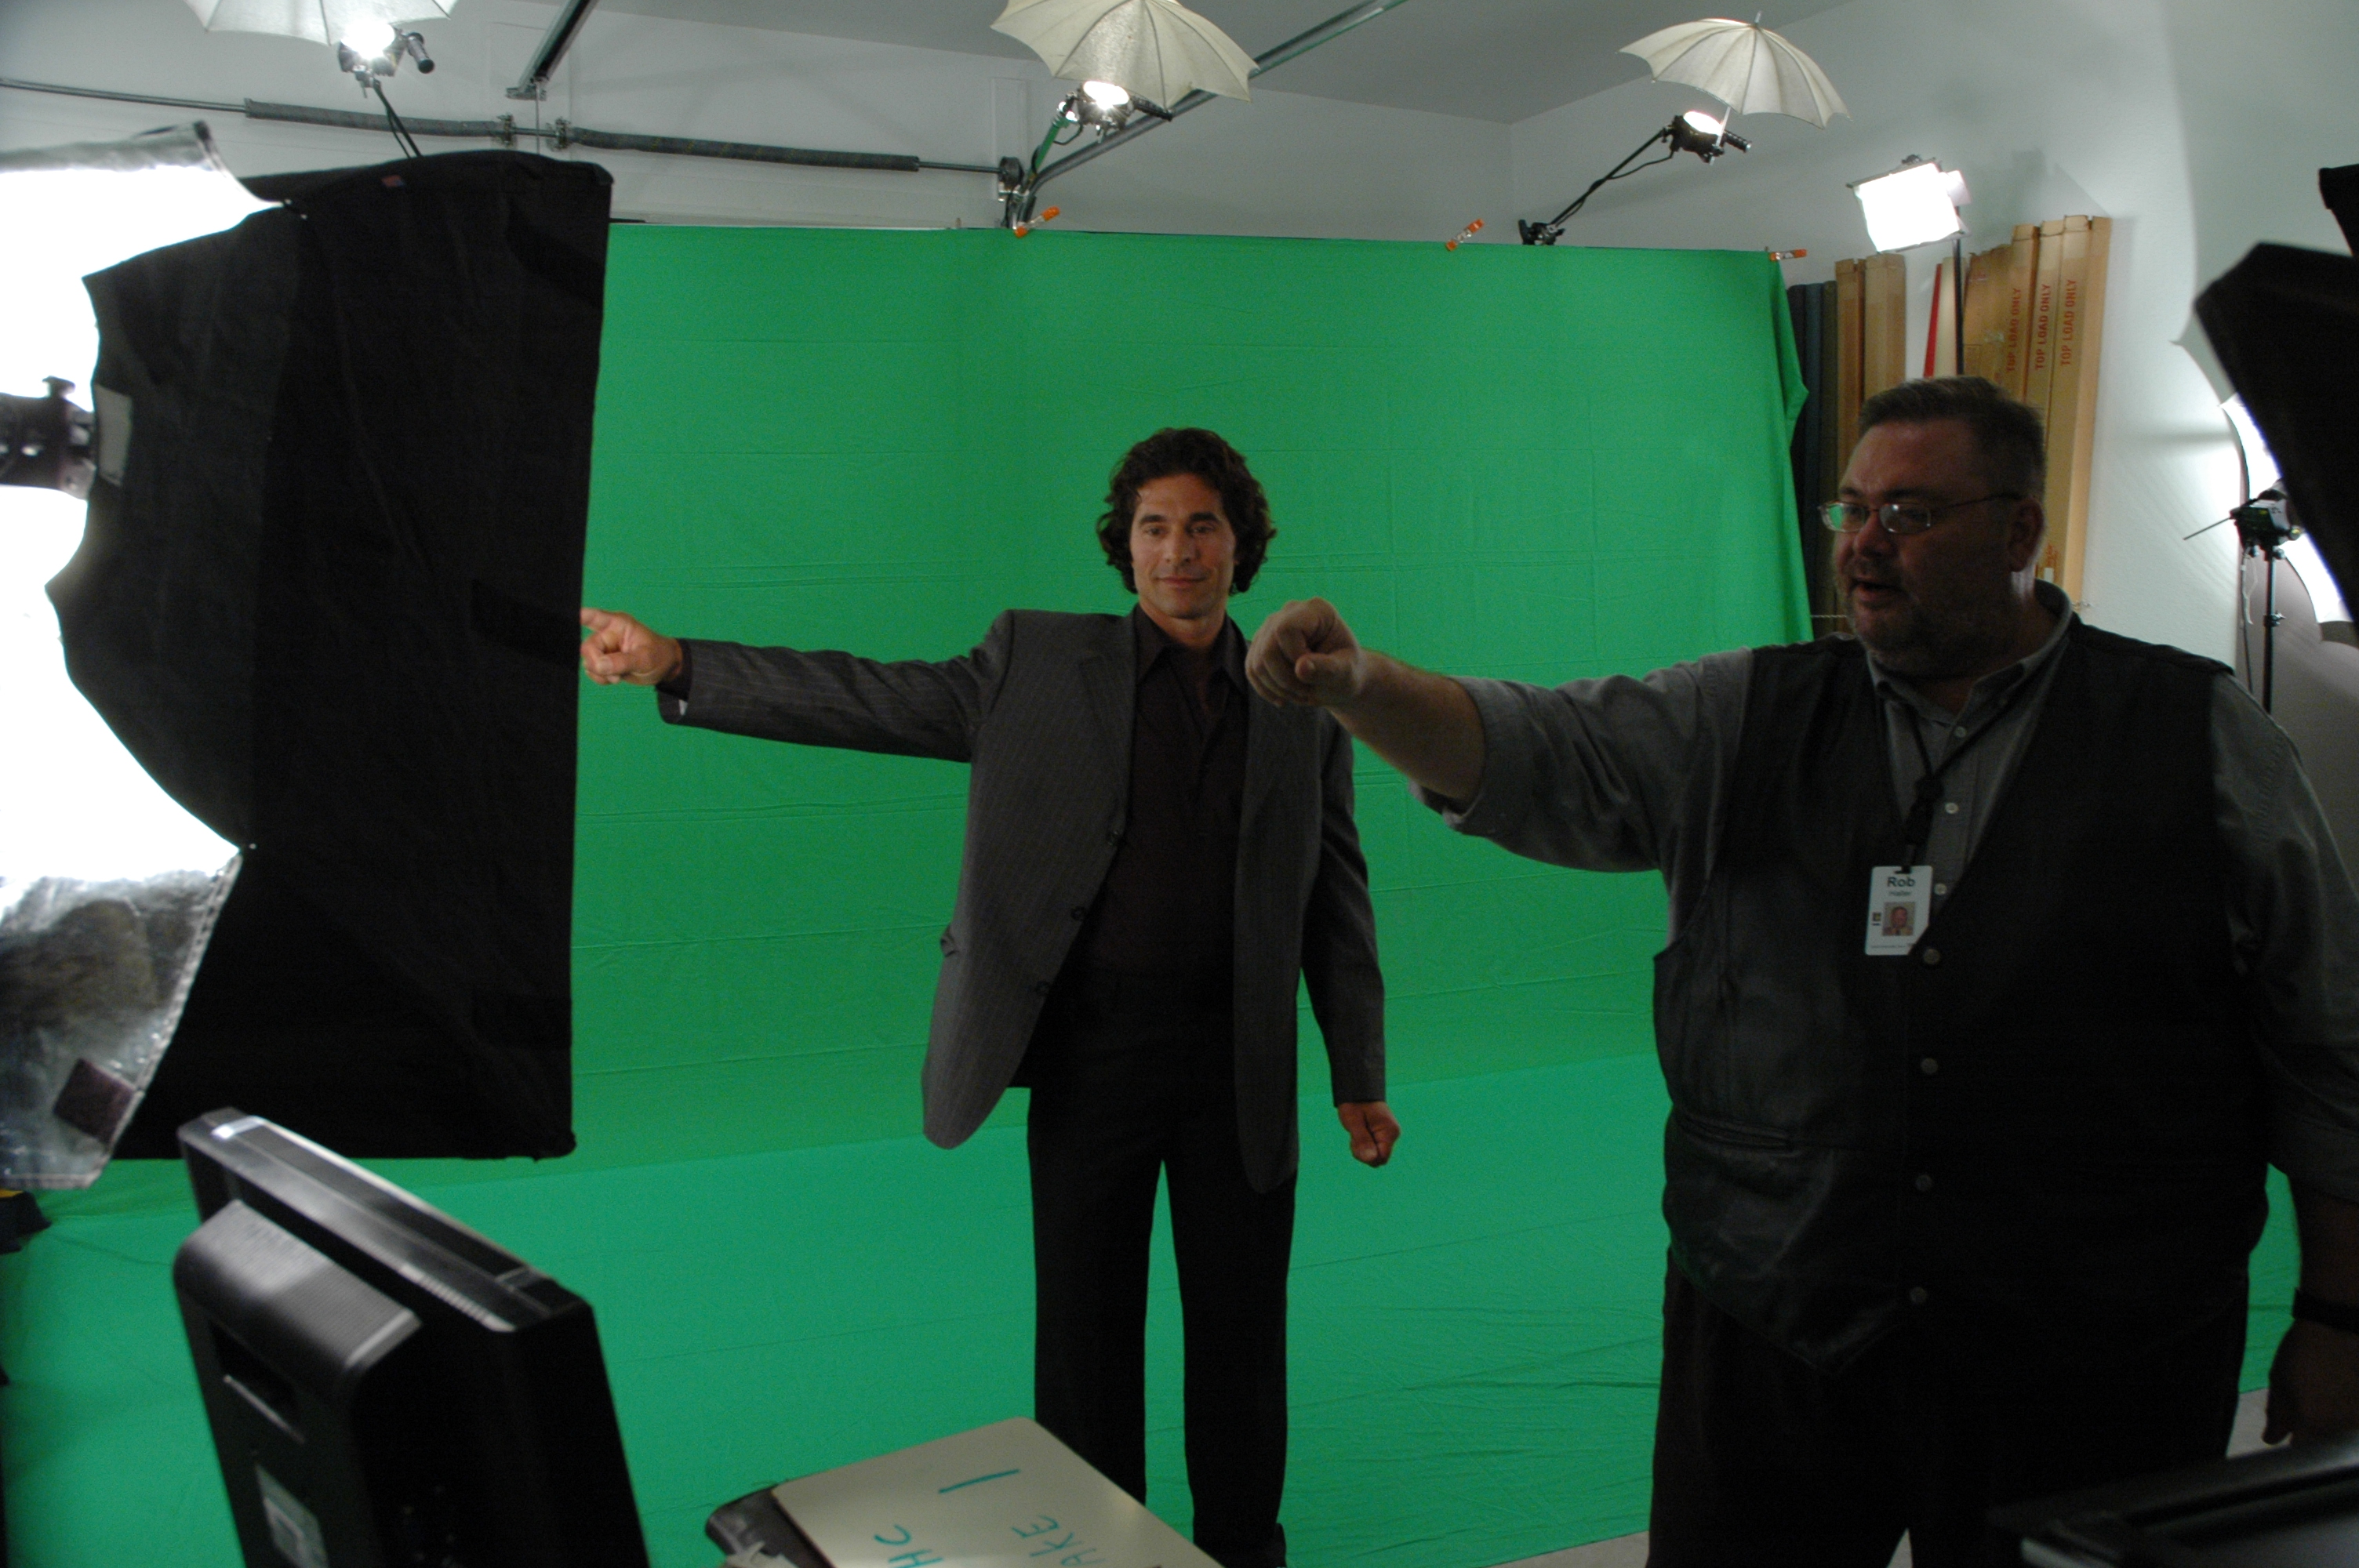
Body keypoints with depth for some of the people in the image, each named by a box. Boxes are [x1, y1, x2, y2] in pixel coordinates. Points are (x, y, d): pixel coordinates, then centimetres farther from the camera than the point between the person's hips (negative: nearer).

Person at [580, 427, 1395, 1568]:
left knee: (1240, 1335, 13)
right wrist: (674, 664, -12)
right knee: (1086, 1338, 10)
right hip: (1091, 1054, -1)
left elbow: (1338, 907, 7)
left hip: (1240, 1070, 1)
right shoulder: (1041, 666, 2)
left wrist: (1359, 1079, 5)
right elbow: (864, 699, -4)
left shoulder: (1305, 713, 6)